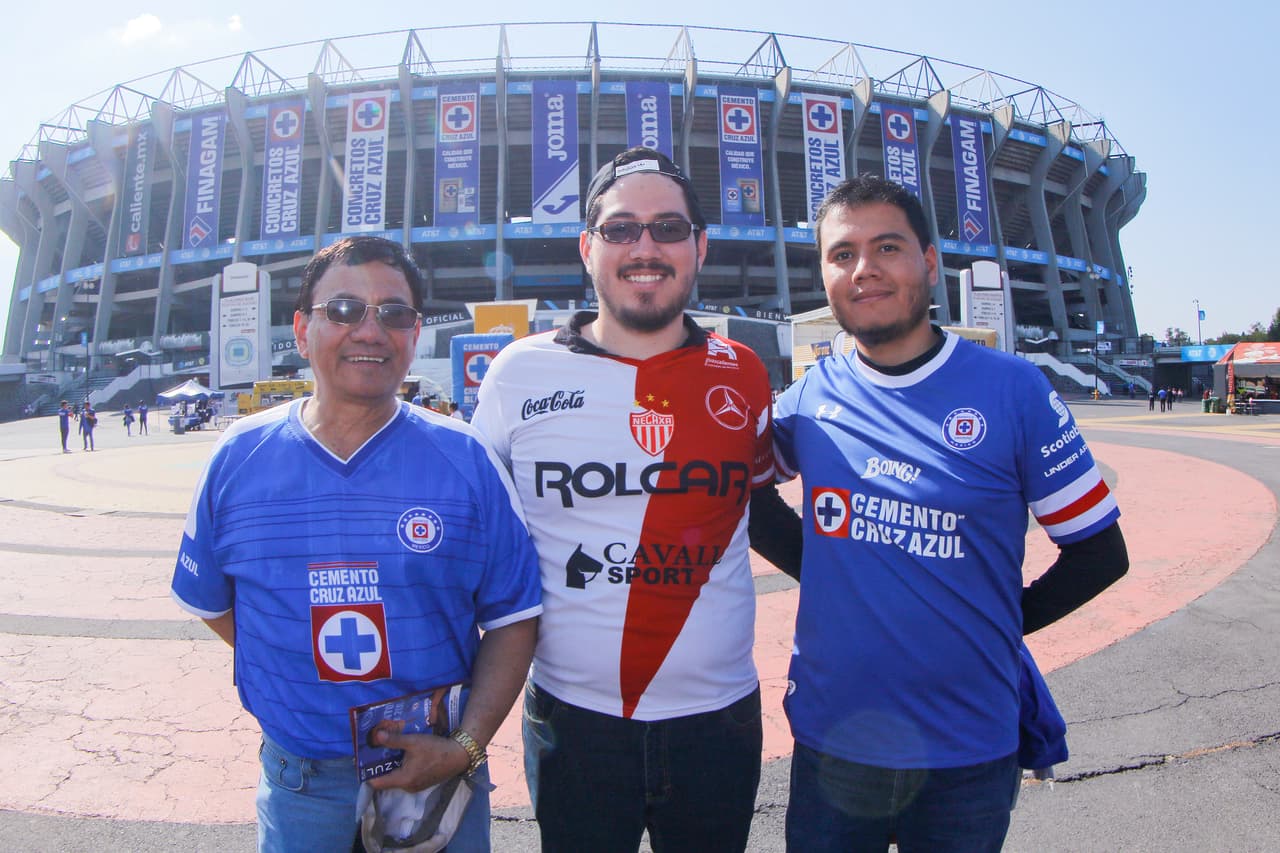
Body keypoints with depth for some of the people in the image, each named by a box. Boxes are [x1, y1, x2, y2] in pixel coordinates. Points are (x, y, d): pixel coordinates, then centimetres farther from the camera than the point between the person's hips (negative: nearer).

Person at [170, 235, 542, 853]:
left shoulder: (465, 460, -9)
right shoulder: (238, 457, -4)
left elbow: (513, 617, -7)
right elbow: (208, 599, 9)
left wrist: (466, 746, -16)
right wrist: (298, 681, -1)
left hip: (436, 770, -1)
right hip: (296, 779, 1)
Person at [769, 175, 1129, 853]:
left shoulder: (1013, 389, -9)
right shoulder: (810, 397, -4)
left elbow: (1098, 553, -2)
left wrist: (995, 625, -2)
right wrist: (825, 569, 3)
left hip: (968, 755, -1)